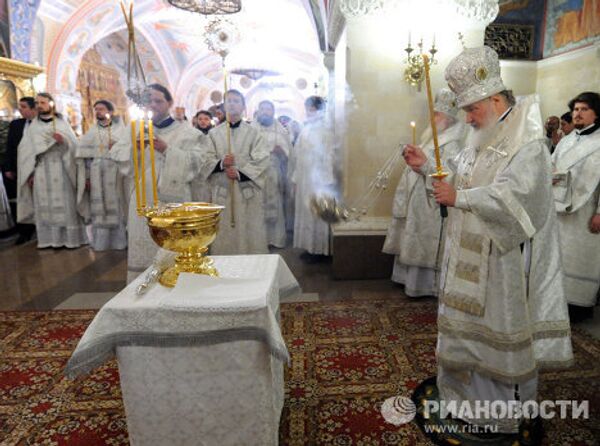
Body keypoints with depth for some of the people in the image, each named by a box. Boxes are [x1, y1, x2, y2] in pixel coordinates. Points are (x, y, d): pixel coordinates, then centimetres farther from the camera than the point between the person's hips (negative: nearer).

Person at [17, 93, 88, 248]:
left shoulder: (62, 123, 8)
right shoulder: (32, 126, 12)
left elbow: (75, 144, 1)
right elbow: (25, 149, 9)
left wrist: (64, 140, -20)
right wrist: (30, 172, 0)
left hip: (61, 171, -2)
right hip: (41, 172, 2)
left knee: (65, 203, -3)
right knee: (45, 205, 1)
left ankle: (70, 237, 2)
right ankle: (50, 238, 5)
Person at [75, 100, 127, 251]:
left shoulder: (120, 130, 8)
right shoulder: (91, 132, 10)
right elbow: (85, 156, 7)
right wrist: (87, 177, -1)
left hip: (116, 174, -1)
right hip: (96, 175, 1)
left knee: (116, 206, 1)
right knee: (98, 208, 1)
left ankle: (118, 241, 8)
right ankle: (100, 242, 7)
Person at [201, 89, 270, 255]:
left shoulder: (253, 132, 4)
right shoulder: (214, 133, 8)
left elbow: (263, 160, -5)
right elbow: (206, 160, 2)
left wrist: (240, 173, -16)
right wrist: (221, 164, -19)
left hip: (248, 191, -1)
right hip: (222, 190, 1)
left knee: (250, 233, 2)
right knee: (224, 235, 4)